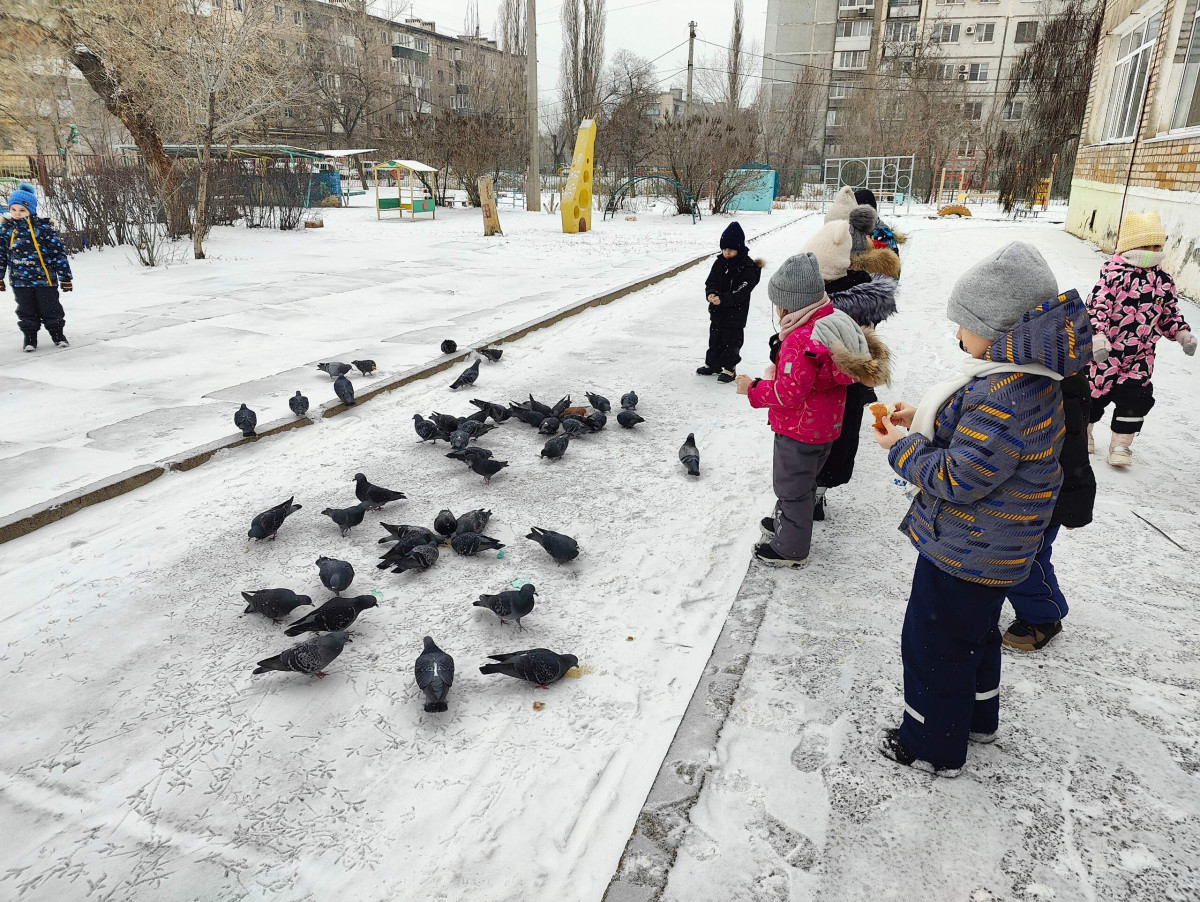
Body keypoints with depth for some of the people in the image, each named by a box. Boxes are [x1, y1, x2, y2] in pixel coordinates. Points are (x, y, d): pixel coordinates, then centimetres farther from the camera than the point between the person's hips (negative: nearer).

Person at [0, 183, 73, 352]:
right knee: (26, 312, 10)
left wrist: (65, 277, -5)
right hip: (20, 281, 3)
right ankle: (29, 338, 20)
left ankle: (58, 335, 22)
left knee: (50, 309, 6)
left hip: (45, 278, -3)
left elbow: (59, 252, -4)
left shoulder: (43, 227, -6)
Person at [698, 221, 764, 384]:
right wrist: (710, 293, -24)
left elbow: (740, 293, -24)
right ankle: (712, 364, 33)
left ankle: (729, 368, 19)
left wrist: (722, 299, -36)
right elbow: (710, 281, -2)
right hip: (717, 312, 6)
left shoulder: (748, 268, -17)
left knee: (732, 342, 5)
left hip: (736, 314, -6)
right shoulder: (719, 263, 1)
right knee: (715, 339, 18)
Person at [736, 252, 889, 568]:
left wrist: (754, 389, -14)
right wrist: (778, 374, 3)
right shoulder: (834, 322, 0)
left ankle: (790, 549, 24)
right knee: (801, 481, 27)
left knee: (791, 486, 8)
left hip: (799, 432, -9)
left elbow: (788, 395, -27)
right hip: (824, 426, 9)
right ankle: (786, 522, 48)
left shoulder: (800, 341, -30)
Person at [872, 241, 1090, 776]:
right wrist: (923, 422, 3)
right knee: (975, 632, 28)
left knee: (933, 642, 9)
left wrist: (903, 449, -15)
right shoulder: (1029, 376, 1)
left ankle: (934, 747, 29)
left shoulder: (1003, 397, -32)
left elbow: (958, 479, -29)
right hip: (993, 550, 10)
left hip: (965, 553, -10)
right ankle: (977, 717, 50)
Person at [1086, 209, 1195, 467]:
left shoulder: (1163, 281, 5)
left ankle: (1121, 443, 15)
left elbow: (1169, 313, 14)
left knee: (1135, 397, 2)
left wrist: (1182, 333, 0)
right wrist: (1097, 336, -31)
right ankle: (1082, 429, 32)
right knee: (1096, 391, 8)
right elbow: (1097, 306, -20)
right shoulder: (1114, 274, -14)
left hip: (1140, 355, 5)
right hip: (1107, 352, -4)